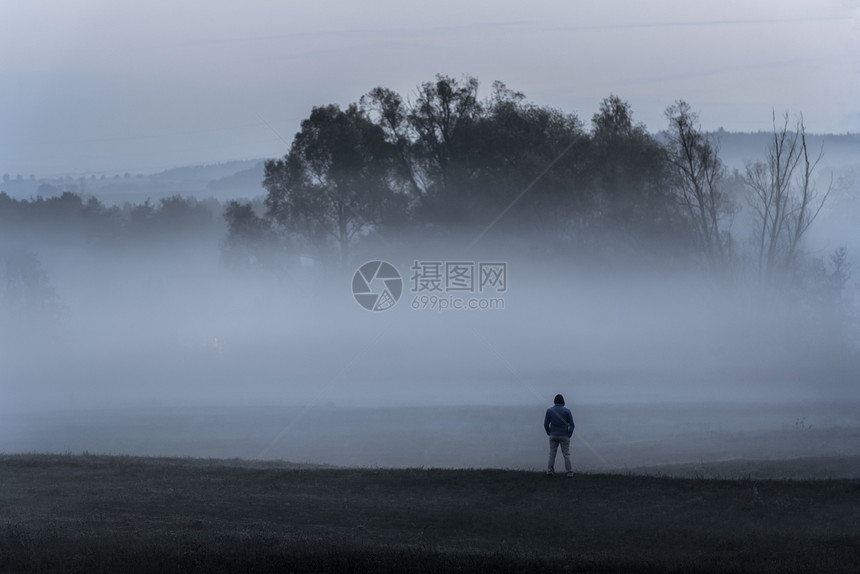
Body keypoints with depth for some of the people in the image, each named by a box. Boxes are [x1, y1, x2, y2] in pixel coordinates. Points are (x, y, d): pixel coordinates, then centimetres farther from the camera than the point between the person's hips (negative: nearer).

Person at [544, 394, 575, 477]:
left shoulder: (549, 410, -3)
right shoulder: (567, 411, -8)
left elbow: (546, 424, -2)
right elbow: (572, 425, -8)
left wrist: (549, 433, 11)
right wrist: (569, 435, 6)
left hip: (553, 436, 1)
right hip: (564, 436, -1)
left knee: (552, 454, 13)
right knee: (566, 455, 4)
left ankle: (549, 471, 10)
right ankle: (569, 473, 2)